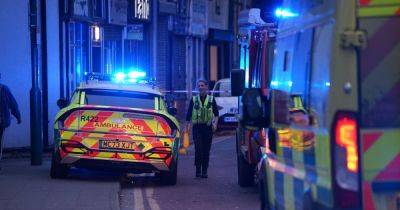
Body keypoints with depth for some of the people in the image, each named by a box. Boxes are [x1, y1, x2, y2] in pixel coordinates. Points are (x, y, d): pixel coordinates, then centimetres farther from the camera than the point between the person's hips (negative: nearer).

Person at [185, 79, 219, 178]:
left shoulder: (211, 99, 7)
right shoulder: (194, 99, 7)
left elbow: (216, 114, 10)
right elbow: (188, 114, 9)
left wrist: (215, 123, -6)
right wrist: (187, 126, 4)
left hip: (208, 127, 1)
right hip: (197, 127, -1)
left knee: (206, 150, 2)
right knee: (198, 149, -12)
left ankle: (204, 171, 9)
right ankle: (198, 170, -6)